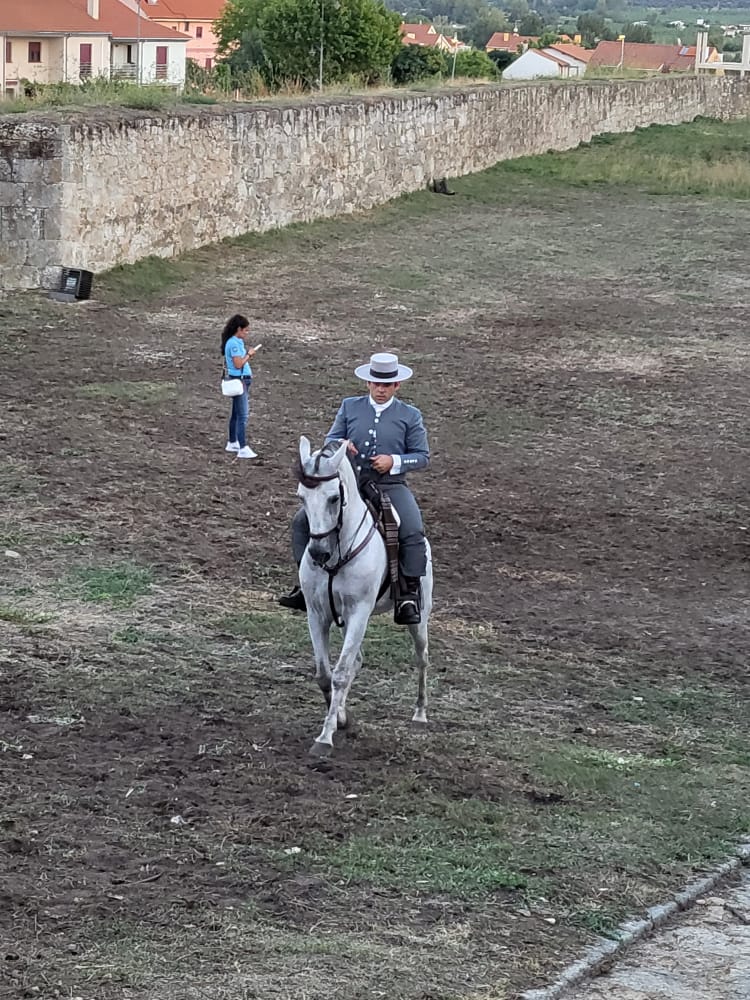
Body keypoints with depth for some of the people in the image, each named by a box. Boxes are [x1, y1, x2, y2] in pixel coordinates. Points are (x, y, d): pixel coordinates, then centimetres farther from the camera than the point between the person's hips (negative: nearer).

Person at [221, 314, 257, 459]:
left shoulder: (237, 342, 11)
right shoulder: (234, 344, -18)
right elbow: (238, 364, -21)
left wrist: (247, 354, 7)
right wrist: (249, 355, -11)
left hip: (243, 380, 10)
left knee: (237, 414, 18)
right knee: (242, 416, -10)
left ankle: (232, 443, 27)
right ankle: (243, 449, -11)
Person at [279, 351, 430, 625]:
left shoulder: (410, 416, 4)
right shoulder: (350, 407, 10)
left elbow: (422, 456, 4)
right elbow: (330, 439, 14)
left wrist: (394, 461, -14)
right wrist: (339, 445, -11)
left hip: (390, 486, -3)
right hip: (348, 483, 3)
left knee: (413, 532, -29)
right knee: (302, 520, -10)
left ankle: (409, 595, -21)